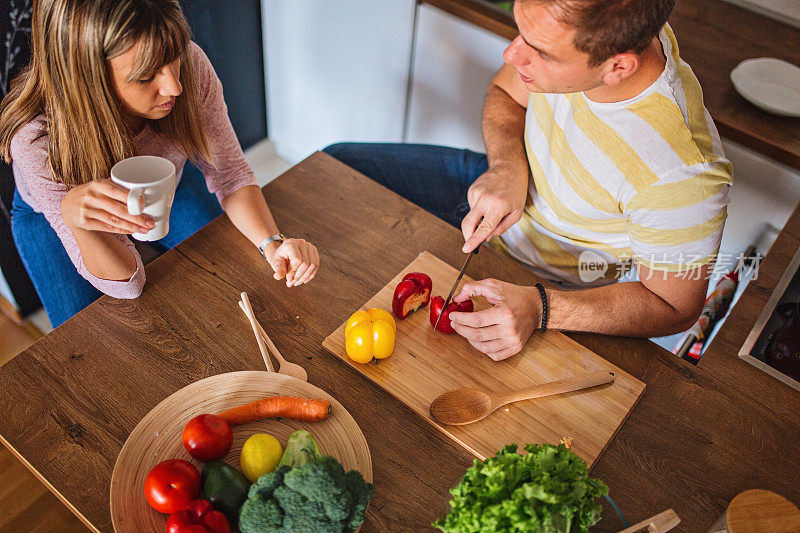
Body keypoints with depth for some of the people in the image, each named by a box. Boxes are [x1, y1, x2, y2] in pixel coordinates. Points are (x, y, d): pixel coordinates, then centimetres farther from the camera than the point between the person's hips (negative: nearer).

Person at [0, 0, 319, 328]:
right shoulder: (39, 142, -40)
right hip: (51, 213, -2)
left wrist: (272, 244, -38)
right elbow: (127, 283, -34)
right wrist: (78, 220, -56)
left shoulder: (190, 65, -35)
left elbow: (229, 177, -20)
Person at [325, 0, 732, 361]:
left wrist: (539, 308, -37)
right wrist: (507, 166, -23)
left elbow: (675, 307, -23)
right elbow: (505, 92, -2)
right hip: (491, 180, 6)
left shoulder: (682, 176, -39)